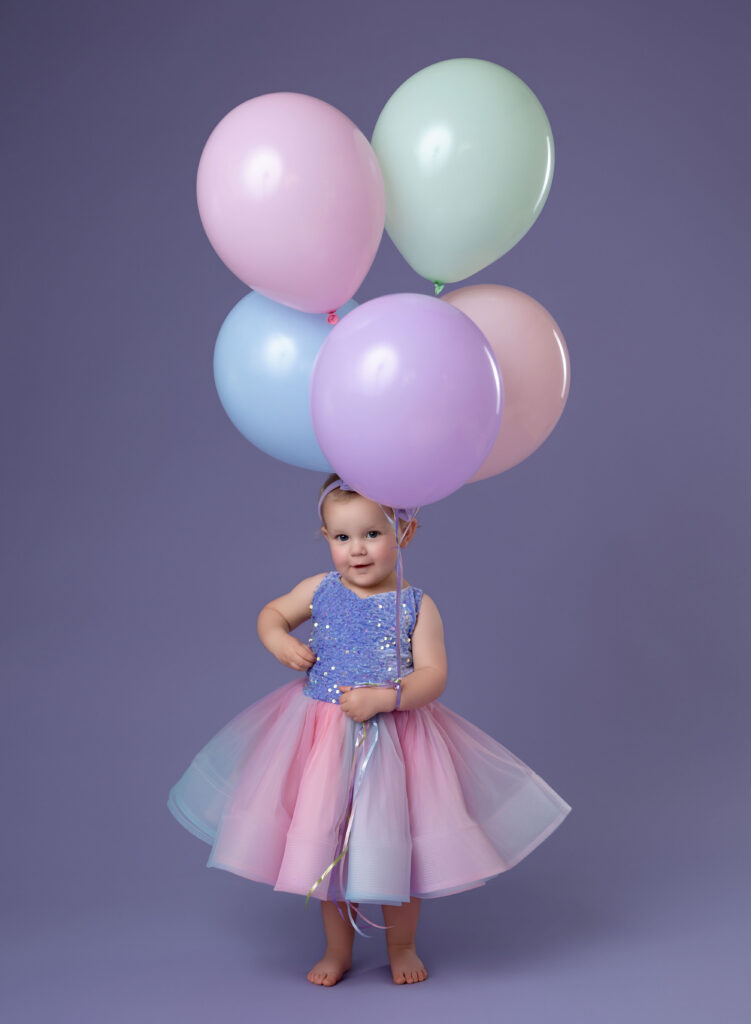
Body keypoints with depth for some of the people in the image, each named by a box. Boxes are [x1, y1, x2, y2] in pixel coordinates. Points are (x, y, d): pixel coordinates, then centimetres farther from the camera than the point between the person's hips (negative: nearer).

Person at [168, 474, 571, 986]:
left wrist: (381, 698, -27)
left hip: (393, 740, -2)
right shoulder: (320, 590, -1)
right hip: (324, 736, 2)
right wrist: (279, 641, -7)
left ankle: (402, 945, 32)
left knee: (395, 843, 7)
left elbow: (433, 675, -14)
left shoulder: (416, 606, -8)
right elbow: (272, 612, 15)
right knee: (327, 842, 10)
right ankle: (338, 948, 31)